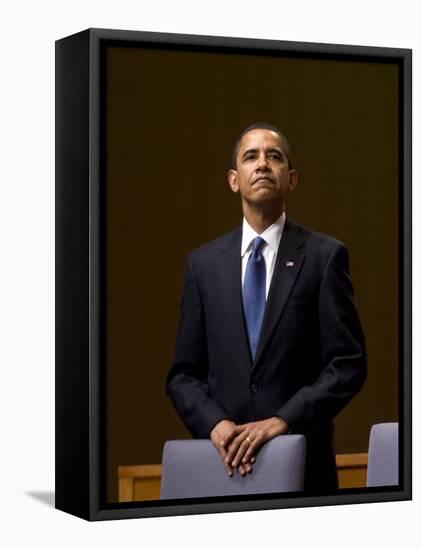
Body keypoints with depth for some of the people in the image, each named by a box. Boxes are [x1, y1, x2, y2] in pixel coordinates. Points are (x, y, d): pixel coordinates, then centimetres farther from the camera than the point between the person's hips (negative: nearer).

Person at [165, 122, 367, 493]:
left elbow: (348, 365, -5)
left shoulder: (326, 256, 0)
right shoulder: (204, 263, 8)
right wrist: (216, 424, -11)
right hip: (224, 462, 2)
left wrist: (283, 420, -16)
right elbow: (183, 374, 7)